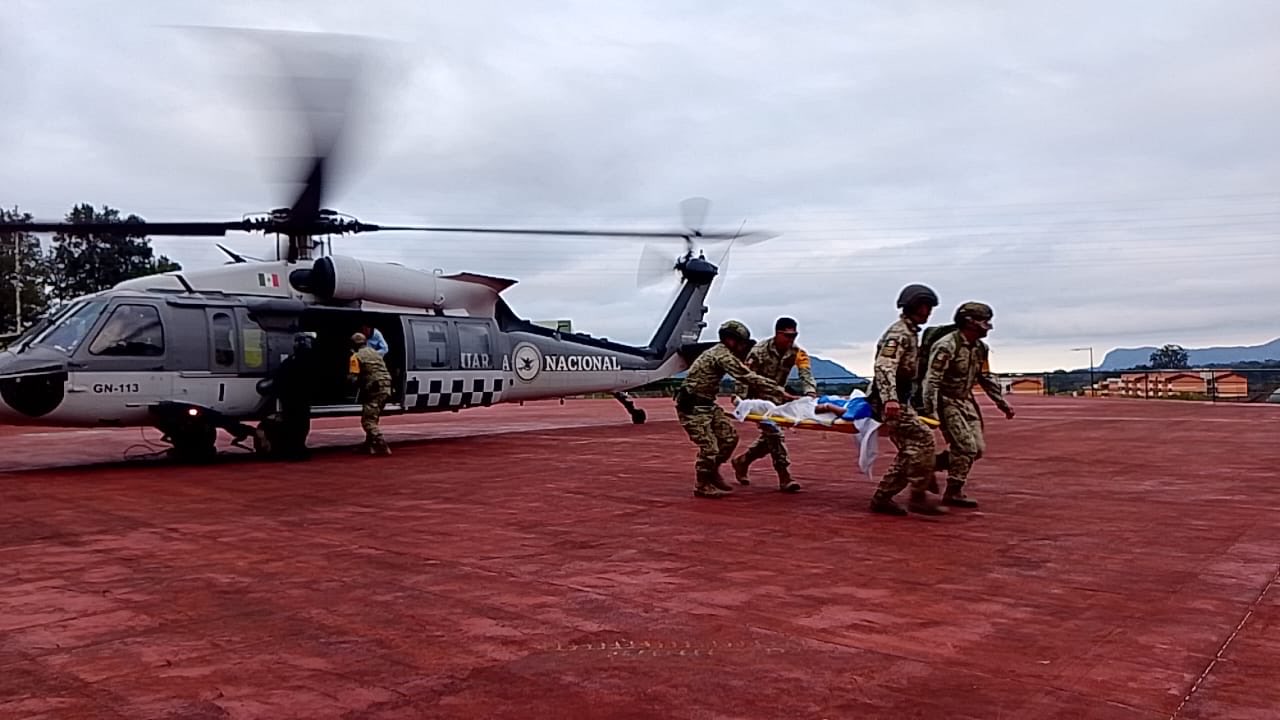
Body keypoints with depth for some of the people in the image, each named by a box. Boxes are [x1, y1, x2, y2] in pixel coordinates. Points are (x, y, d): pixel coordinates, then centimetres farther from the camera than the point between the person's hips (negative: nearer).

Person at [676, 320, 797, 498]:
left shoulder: (722, 353, 11)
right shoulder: (723, 355, -20)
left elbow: (743, 376, 14)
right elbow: (749, 378, -24)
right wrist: (781, 392, -23)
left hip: (707, 404, 10)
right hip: (692, 406, -10)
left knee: (729, 437, 8)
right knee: (709, 447, -8)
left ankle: (712, 473, 24)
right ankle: (702, 486, 9)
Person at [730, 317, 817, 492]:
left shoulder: (798, 352, -10)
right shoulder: (759, 351, -21)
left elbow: (806, 375, -22)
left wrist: (811, 395, -40)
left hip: (776, 397, 6)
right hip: (758, 397, -6)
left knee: (770, 436, 8)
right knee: (773, 432, -16)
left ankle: (742, 461, 29)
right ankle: (784, 477, -17)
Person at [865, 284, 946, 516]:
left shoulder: (910, 333, 20)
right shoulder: (899, 333, -13)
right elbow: (883, 367, -26)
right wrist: (890, 399, -37)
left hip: (900, 401, 11)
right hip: (890, 403, -11)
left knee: (910, 450, 7)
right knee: (923, 439, -17)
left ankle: (882, 498, 10)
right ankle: (918, 498, -14)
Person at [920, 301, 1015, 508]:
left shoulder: (980, 348, 6)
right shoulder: (947, 346, -20)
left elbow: (986, 378, 18)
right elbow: (932, 380, -23)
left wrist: (1002, 402, 17)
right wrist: (930, 412, -28)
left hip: (966, 401, 9)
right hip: (946, 401, -9)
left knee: (978, 448, 6)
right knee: (965, 447, -12)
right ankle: (953, 493, 1)